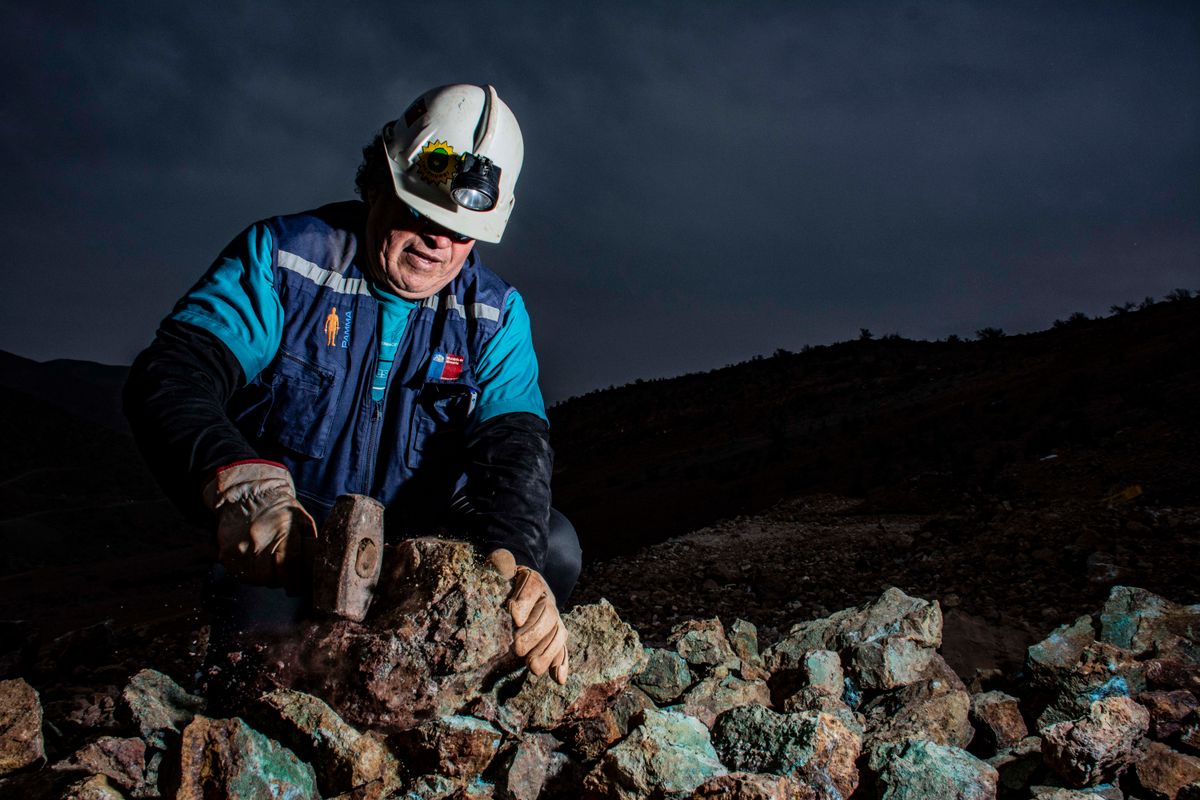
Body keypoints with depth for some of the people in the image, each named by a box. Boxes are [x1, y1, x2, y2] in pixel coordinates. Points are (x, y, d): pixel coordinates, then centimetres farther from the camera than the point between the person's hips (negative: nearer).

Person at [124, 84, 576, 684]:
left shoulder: (495, 313, -1)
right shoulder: (281, 254, -8)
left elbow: (512, 438, -16)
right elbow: (172, 374, -20)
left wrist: (511, 552, -40)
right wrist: (243, 486, -43)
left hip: (428, 539, 4)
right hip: (286, 545, -3)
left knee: (554, 547, -21)